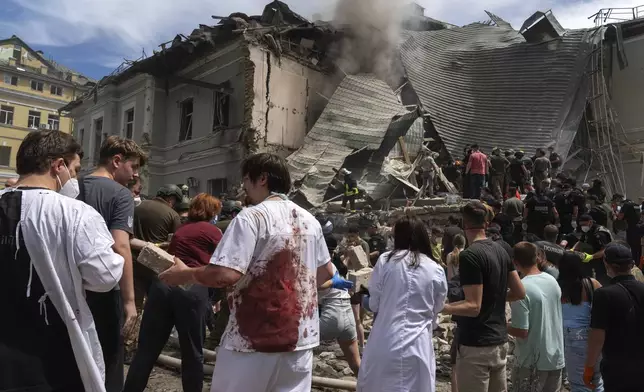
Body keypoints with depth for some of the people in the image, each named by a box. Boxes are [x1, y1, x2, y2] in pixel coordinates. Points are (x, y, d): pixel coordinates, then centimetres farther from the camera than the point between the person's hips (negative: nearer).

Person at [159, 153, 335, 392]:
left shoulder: (252, 217, -13)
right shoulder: (310, 221, 8)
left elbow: (226, 274, -21)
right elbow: (326, 272, 17)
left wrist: (184, 275, -5)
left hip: (255, 337, -6)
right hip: (300, 335, 6)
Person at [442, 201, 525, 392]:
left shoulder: (470, 255, -19)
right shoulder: (501, 251, 7)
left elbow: (473, 307, -21)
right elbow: (519, 293, 12)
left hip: (476, 345, -8)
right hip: (500, 340, 9)